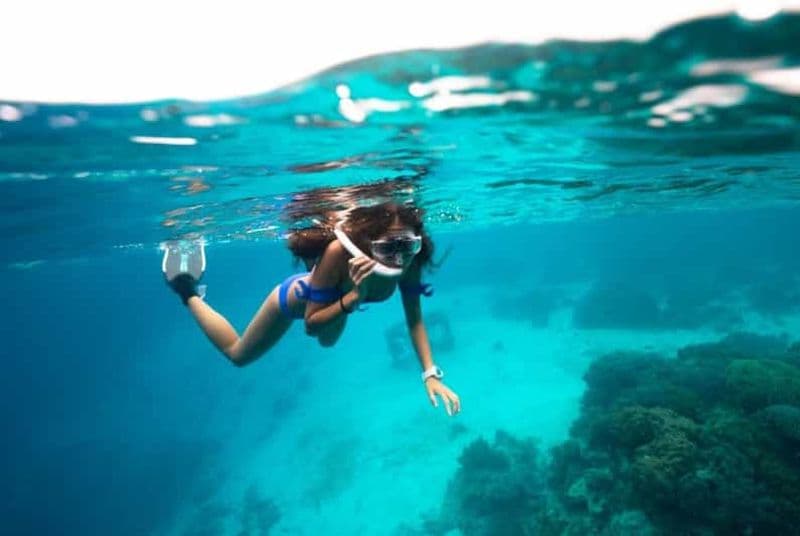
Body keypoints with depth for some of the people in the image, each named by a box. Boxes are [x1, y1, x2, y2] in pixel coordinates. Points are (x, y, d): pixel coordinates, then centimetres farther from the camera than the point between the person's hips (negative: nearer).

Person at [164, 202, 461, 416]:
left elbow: (414, 319, -21)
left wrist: (431, 373, -30)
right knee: (238, 354, 21)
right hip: (297, 298, -5)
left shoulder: (409, 259, -33)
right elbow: (311, 324, -37)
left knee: (327, 342, 39)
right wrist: (354, 297, -51)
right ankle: (188, 292, 37)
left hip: (331, 299, 5)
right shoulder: (340, 251, -47)